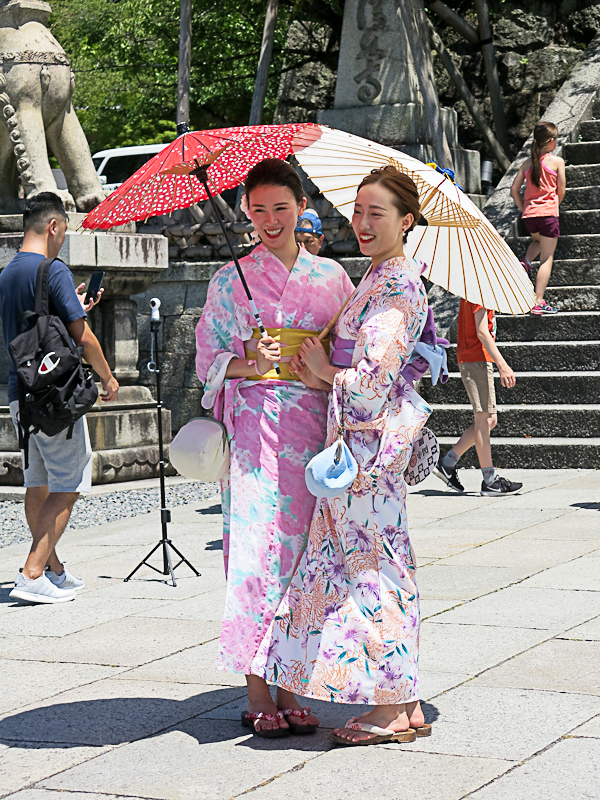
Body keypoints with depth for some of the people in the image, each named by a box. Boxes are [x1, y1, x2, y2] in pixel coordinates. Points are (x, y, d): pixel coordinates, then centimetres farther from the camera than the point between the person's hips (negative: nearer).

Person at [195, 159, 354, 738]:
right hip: (254, 425, -2)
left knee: (303, 549, 0)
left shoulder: (331, 276, 13)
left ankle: (289, 688, 8)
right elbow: (207, 356, 6)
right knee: (256, 548, -8)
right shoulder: (230, 280, 8)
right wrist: (248, 365, -12)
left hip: (314, 426, 2)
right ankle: (256, 694, -2)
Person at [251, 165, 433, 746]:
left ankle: (394, 710, 1)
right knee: (377, 563, 10)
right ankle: (404, 706, 15)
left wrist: (327, 372, -4)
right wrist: (317, 369, 5)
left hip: (371, 438, -10)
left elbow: (377, 376, -20)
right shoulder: (379, 278, 17)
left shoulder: (397, 284, -13)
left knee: (373, 566, -5)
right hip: (363, 437, 10)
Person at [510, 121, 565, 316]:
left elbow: (514, 190, 8)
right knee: (547, 258, 0)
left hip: (528, 215, 5)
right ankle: (538, 302, -8)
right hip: (548, 214, -5)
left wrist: (525, 210, 15)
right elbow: (561, 191, 0)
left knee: (538, 240, 36)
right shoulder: (557, 161, -3)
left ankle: (526, 262, 7)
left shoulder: (527, 163, 9)